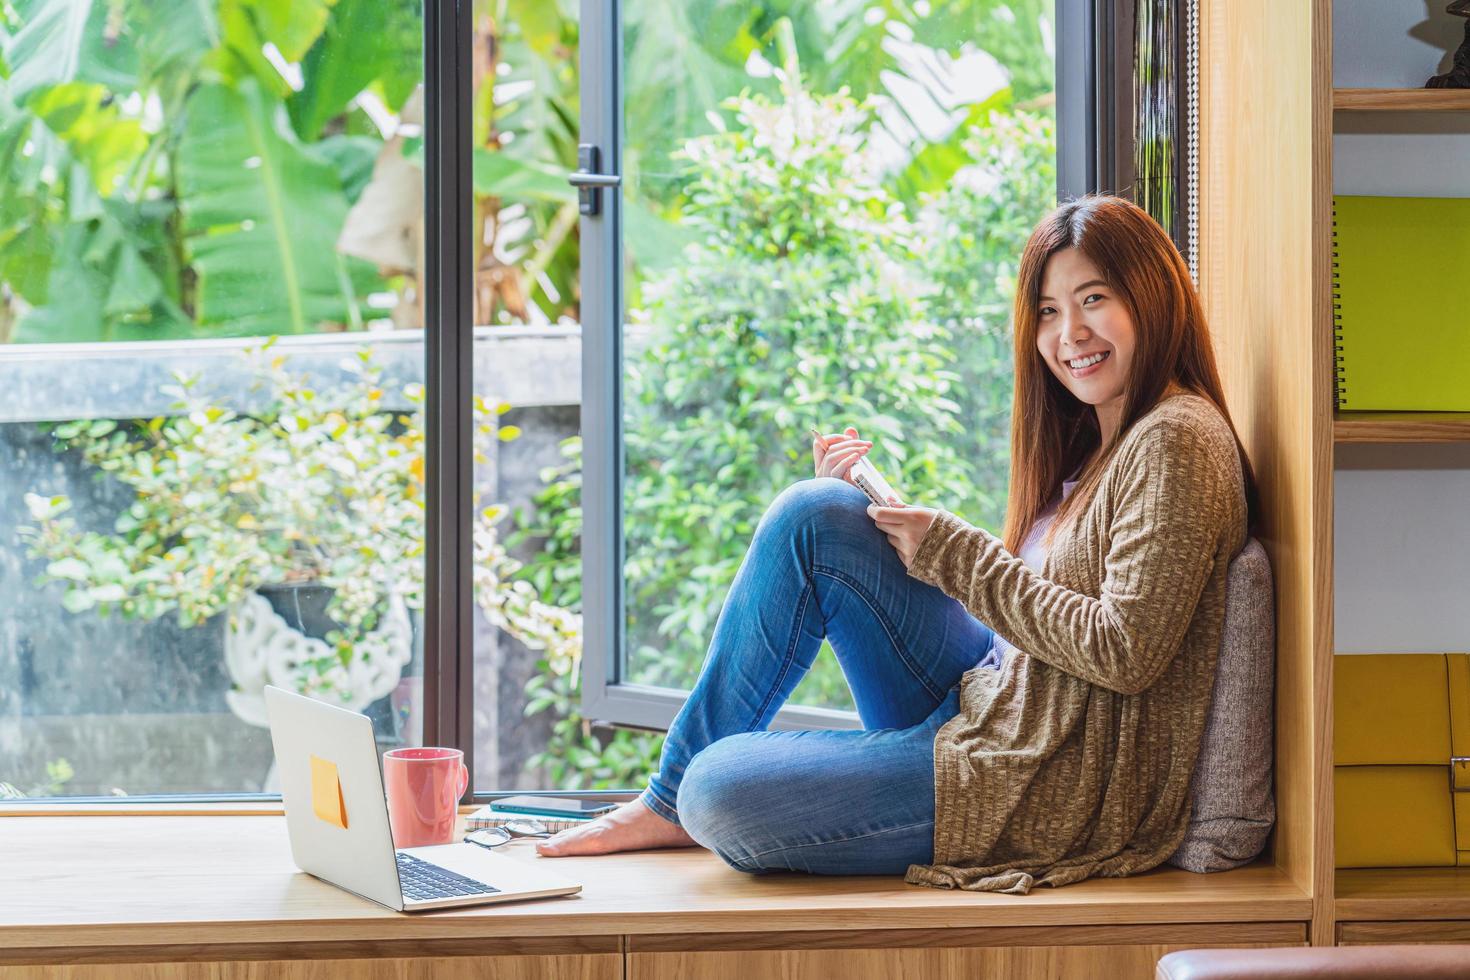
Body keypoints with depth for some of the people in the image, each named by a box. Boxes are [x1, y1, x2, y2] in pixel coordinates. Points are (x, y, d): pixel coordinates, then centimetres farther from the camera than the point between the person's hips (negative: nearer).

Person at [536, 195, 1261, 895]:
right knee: (812, 515, -2)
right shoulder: (1089, 442, 16)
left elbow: (1125, 654, -21)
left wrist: (955, 555, -13)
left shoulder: (1177, 444, -13)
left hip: (1059, 787, -9)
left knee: (721, 795, -22)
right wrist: (870, 507, 9)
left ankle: (682, 798, 16)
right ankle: (672, 795, 4)